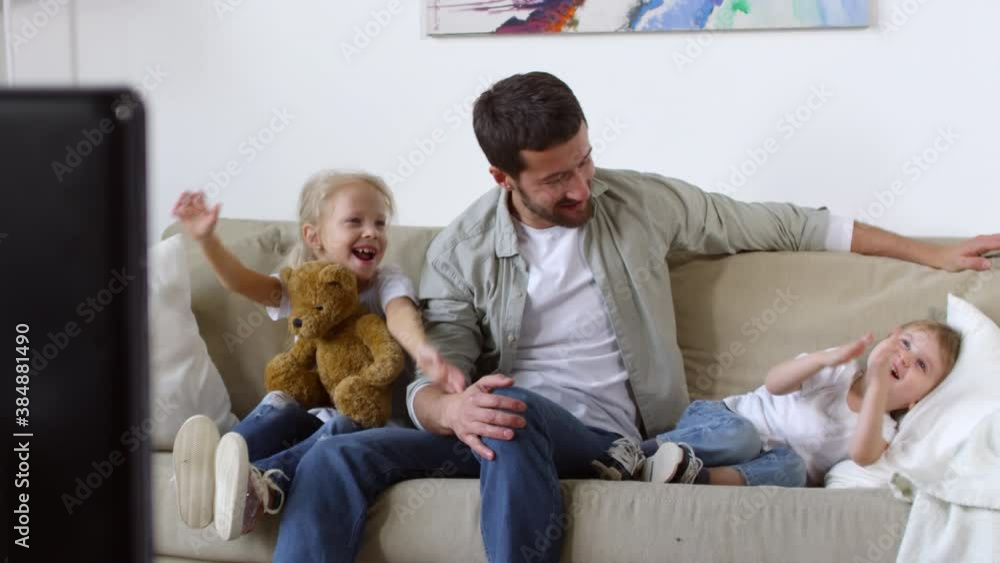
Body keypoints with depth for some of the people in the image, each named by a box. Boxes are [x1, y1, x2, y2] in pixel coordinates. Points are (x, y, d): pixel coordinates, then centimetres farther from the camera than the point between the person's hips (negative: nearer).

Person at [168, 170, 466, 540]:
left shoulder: (388, 282, -2)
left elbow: (400, 313, -25)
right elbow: (240, 281, -9)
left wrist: (422, 350, -50)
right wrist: (206, 239, -28)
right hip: (313, 410, 4)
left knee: (344, 426, -35)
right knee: (279, 407, -27)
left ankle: (262, 485, -59)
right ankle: (213, 468, -50)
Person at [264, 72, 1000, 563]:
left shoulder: (641, 202, 3)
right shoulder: (462, 251, 1)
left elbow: (780, 225, 11)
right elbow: (428, 382, -4)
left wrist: (931, 254, 15)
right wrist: (451, 409, -32)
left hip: (600, 436, -1)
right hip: (498, 431, 2)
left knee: (514, 414, -38)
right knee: (335, 460, -25)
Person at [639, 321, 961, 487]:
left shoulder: (883, 429, 4)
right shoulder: (840, 369, 2)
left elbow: (863, 454, -23)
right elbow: (774, 384, -12)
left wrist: (878, 380, -33)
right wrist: (827, 358, -29)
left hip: (759, 463, 1)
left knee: (792, 467, -32)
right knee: (739, 436, -36)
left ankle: (699, 476, -46)